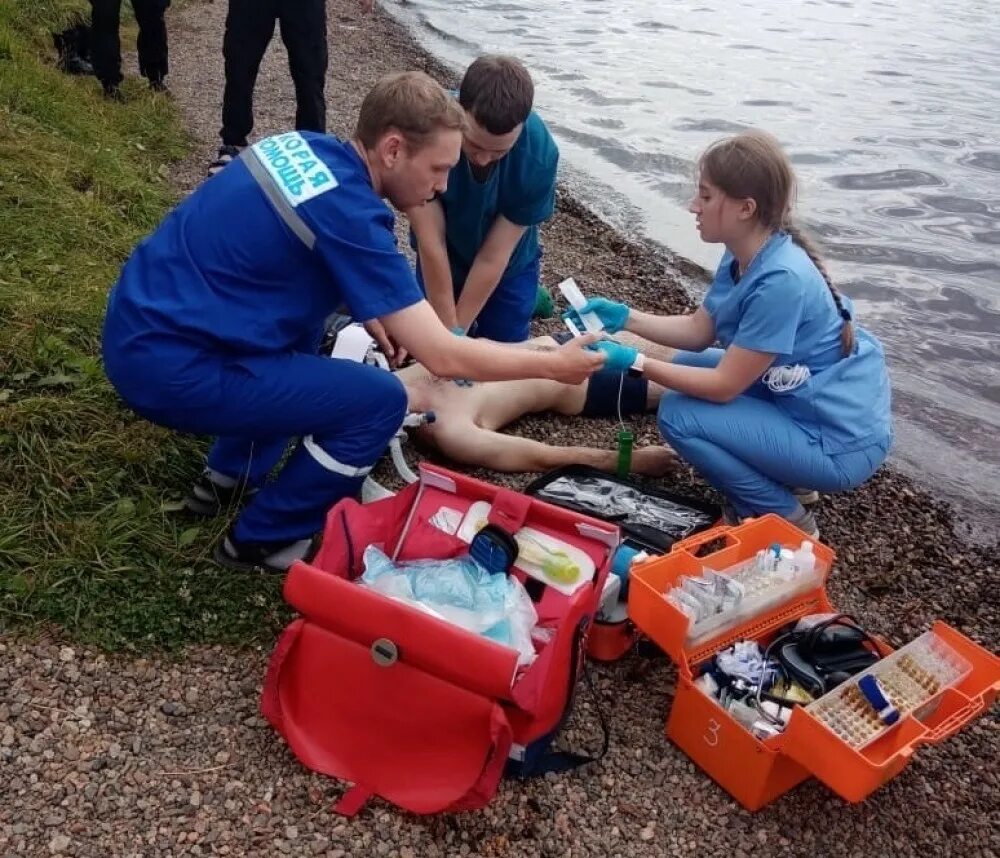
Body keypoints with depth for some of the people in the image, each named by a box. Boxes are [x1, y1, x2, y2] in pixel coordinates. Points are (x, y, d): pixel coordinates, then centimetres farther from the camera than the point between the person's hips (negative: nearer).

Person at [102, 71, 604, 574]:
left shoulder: (307, 146, 4)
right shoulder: (347, 213, -20)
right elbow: (443, 357, -18)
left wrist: (367, 311, 14)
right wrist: (555, 365, -6)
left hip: (138, 323, 9)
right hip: (167, 366, -9)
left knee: (308, 328, 27)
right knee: (380, 401, -8)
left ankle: (230, 474, 30)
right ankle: (260, 541, 9)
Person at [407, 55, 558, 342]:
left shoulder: (539, 153, -34)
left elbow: (494, 256, -26)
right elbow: (431, 242, -31)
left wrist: (457, 331, -22)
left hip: (508, 267, 0)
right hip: (441, 265, 1)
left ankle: (524, 297, 34)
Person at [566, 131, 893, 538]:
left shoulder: (779, 281, -29)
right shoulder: (745, 255, -1)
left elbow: (724, 386, -24)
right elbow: (699, 330, 8)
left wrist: (633, 361, -23)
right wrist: (623, 317, -2)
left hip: (840, 440, -9)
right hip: (803, 401, 9)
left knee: (679, 415, -14)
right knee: (687, 366, 12)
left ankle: (787, 521, 2)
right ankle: (782, 480, 17)